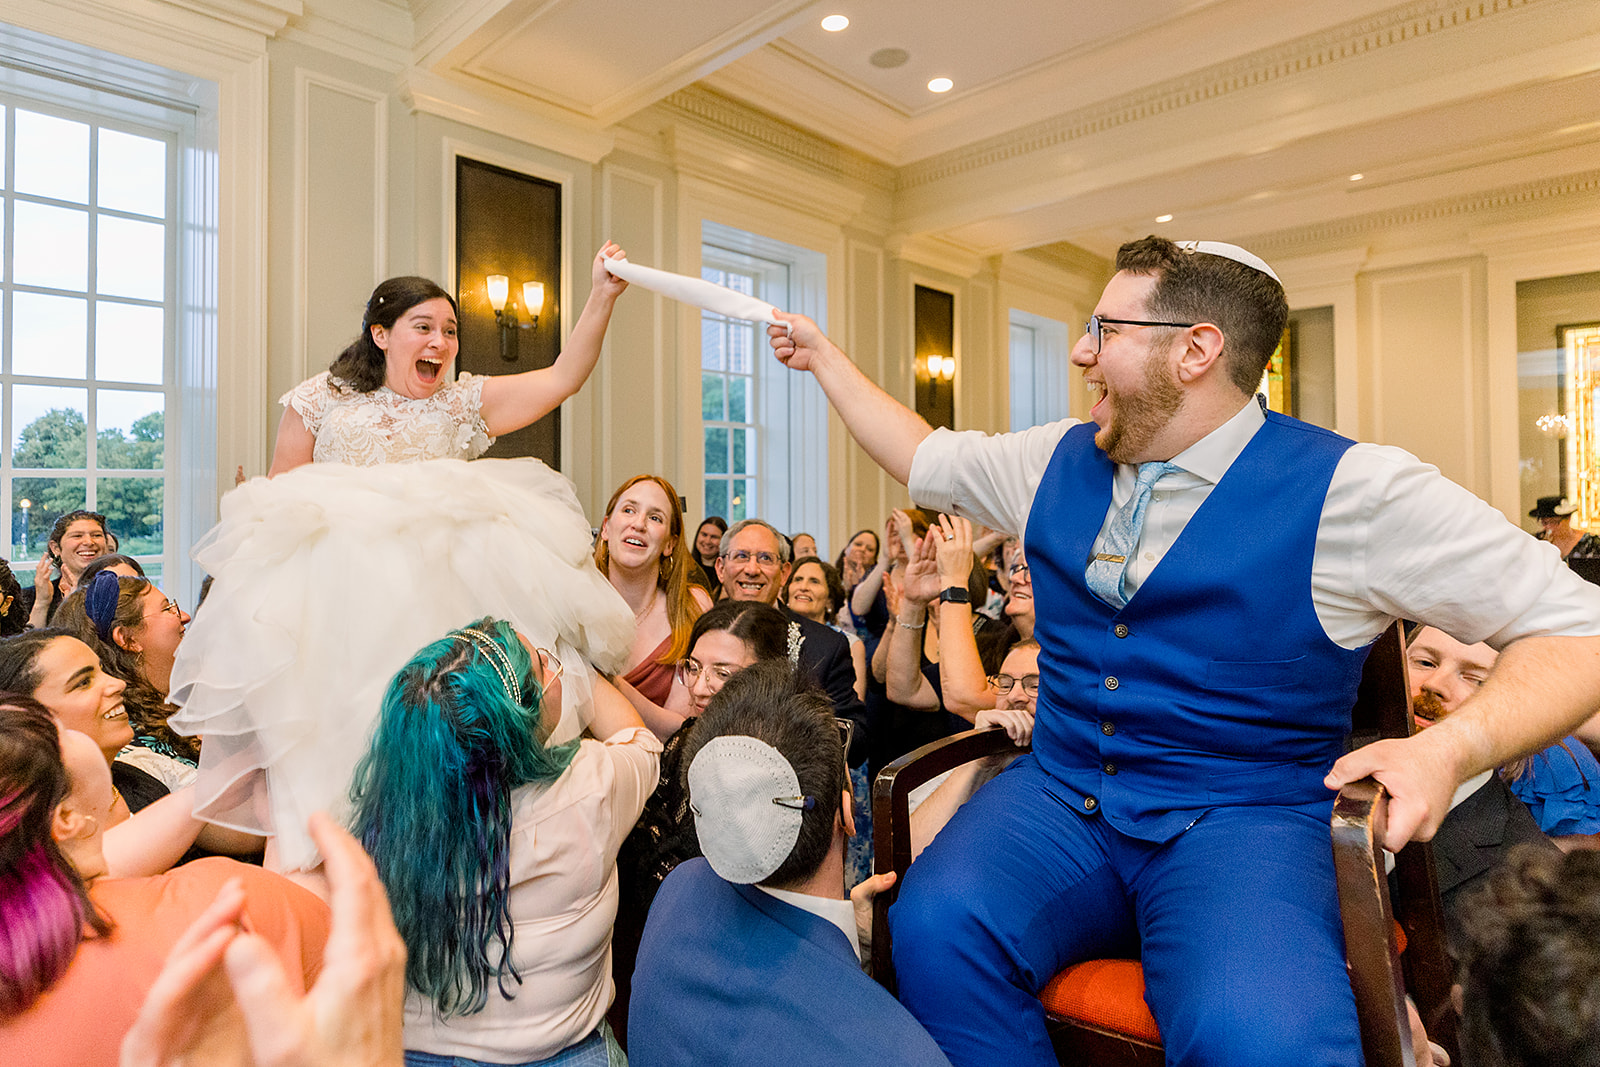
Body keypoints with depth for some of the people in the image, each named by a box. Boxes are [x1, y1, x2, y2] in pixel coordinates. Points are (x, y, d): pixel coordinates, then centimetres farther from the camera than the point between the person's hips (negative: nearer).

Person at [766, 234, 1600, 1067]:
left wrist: (1452, 748, -22)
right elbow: (920, 457, 21)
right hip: (1060, 797, 4)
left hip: (1241, 819, -3)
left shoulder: (1350, 490, -7)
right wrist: (824, 357, 26)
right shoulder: (1056, 462, 8)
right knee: (934, 928, -26)